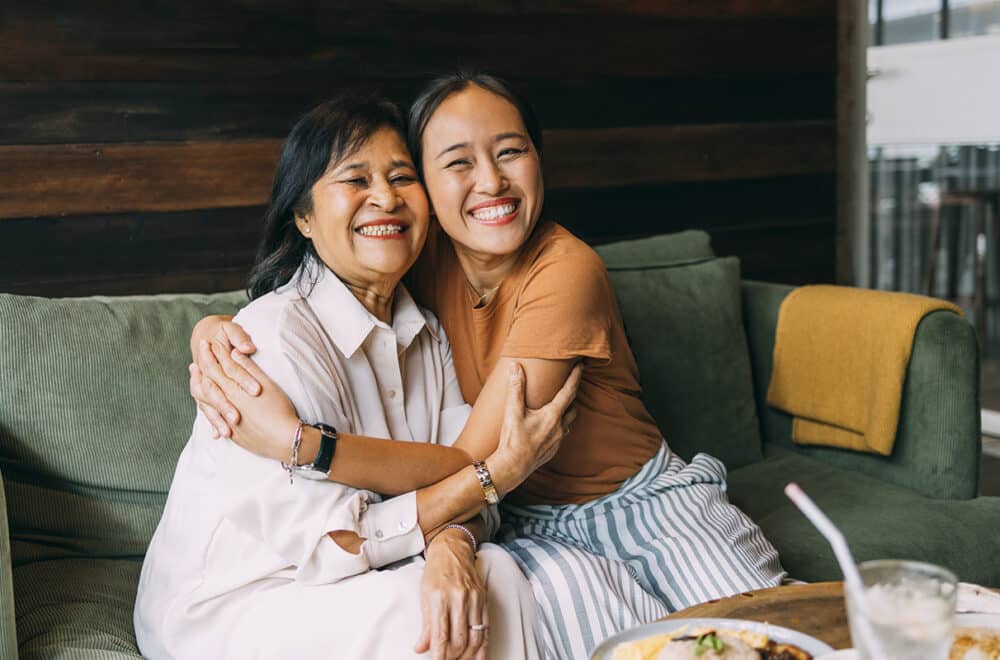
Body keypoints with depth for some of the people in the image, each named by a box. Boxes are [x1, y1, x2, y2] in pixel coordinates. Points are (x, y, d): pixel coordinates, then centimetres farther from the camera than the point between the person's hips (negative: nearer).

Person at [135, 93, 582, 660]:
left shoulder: (427, 334, 3)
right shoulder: (273, 335, -22)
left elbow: (459, 474, -4)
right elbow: (328, 544, -23)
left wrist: (452, 545, -29)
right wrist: (499, 472, -21)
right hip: (223, 608, -6)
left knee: (493, 572, -20)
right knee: (412, 611, -29)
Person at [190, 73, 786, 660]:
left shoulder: (566, 271, -22)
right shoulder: (423, 256, -7)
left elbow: (470, 463, -26)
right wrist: (214, 329, -23)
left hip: (648, 503, -2)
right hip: (531, 525, 3)